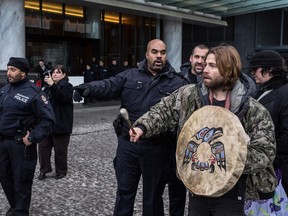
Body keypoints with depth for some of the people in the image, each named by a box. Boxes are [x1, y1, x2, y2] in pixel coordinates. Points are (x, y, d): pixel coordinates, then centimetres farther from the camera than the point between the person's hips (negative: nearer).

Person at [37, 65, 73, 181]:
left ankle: (61, 171, 19)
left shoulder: (67, 86, -7)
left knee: (60, 149, 4)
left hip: (61, 124, -6)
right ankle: (44, 169, 19)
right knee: (43, 145, 6)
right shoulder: (49, 86, 14)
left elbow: (62, 98, -27)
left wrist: (52, 85, -33)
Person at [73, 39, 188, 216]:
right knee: (124, 191, 16)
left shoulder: (178, 83, 0)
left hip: (157, 148, -2)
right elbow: (109, 86, -9)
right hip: (128, 144, 2)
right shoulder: (131, 76, 4)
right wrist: (88, 88, -28)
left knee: (153, 195, 15)